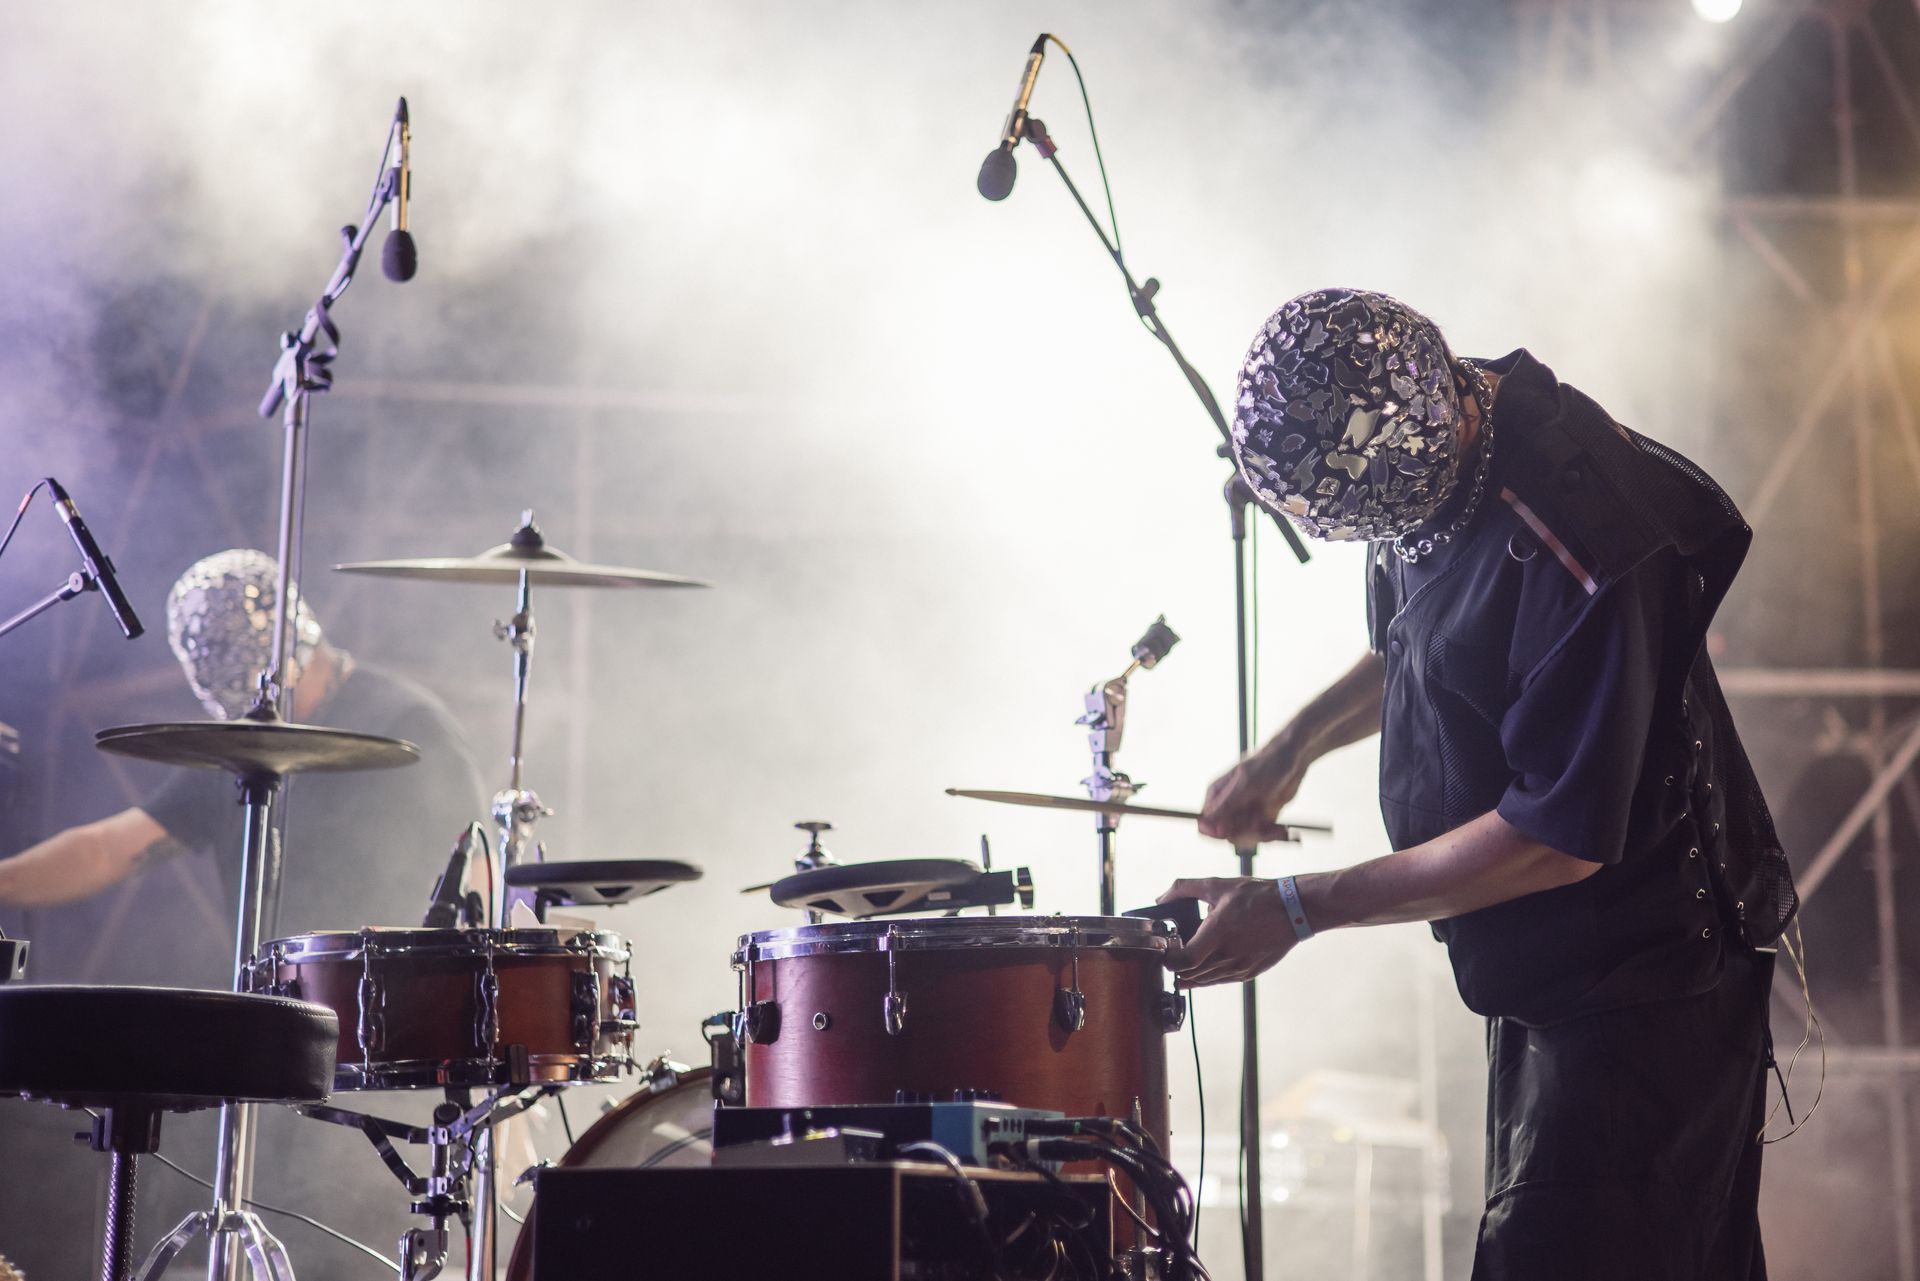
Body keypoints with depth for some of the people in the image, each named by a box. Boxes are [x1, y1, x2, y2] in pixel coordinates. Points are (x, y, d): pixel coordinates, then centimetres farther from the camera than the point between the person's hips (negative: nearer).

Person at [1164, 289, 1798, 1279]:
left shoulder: (1577, 541, -31)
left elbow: (1560, 838, -28)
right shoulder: (1425, 461, -1)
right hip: (1538, 977, 9)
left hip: (1636, 993, -9)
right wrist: (1292, 749, 5)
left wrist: (1295, 909, -22)